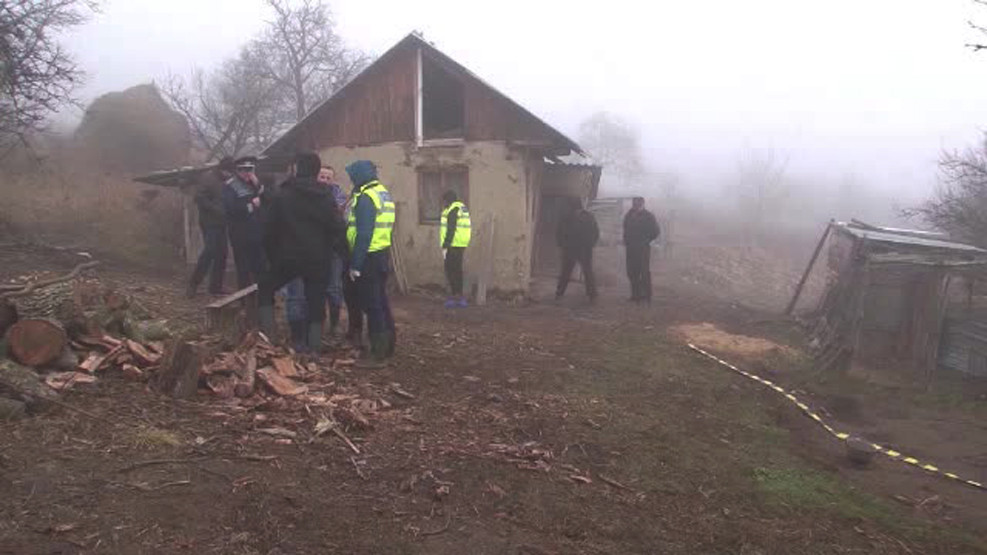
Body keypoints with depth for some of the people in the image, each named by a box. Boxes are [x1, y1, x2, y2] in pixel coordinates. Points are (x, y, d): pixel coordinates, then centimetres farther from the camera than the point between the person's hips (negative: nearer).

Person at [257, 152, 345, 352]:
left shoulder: (281, 196, -4)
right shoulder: (326, 197, 0)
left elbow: (269, 230, -3)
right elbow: (337, 228, -5)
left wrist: (273, 255, 9)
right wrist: (323, 249, 10)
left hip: (288, 257, -1)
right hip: (318, 260, 1)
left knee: (265, 289, 19)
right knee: (316, 303, 9)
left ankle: (268, 338, 7)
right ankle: (313, 349, 8)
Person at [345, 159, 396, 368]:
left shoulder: (366, 198, -16)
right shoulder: (384, 193, 13)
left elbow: (363, 234, -21)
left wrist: (355, 264, -19)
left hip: (369, 257, -9)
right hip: (383, 255, 9)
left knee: (372, 306, -4)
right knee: (381, 302, 17)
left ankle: (377, 354, 0)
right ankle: (388, 346, 26)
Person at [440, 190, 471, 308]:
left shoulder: (452, 210, -13)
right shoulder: (462, 208, 17)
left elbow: (451, 230, -20)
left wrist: (445, 246, -19)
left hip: (453, 245, -10)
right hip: (461, 245, 10)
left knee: (451, 271, -6)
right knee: (457, 271, 13)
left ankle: (455, 296, -8)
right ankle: (461, 298, 17)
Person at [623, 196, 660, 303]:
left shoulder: (648, 216, -5)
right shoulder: (629, 215, 9)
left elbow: (656, 231, -2)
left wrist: (647, 240, -4)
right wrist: (626, 241, 11)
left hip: (643, 248, -5)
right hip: (631, 248, 6)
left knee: (644, 272, -4)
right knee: (632, 273, 8)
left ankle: (646, 296, 0)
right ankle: (635, 295, 17)